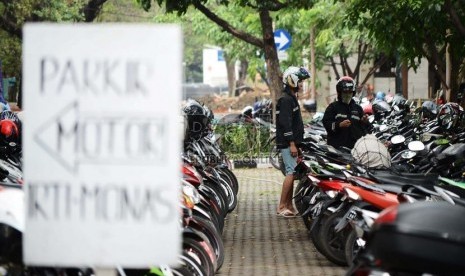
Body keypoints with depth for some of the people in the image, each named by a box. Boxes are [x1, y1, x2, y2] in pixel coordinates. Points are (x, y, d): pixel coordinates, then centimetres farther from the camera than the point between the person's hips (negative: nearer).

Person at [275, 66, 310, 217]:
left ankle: (289, 206, 13)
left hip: (292, 143, 10)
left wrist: (297, 143, 22)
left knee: (291, 173, 10)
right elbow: (285, 123, -21)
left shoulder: (292, 98, 19)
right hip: (287, 143, -10)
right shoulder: (285, 100, -14)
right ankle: (281, 207, -13)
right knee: (291, 172, -13)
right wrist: (292, 144, -23)